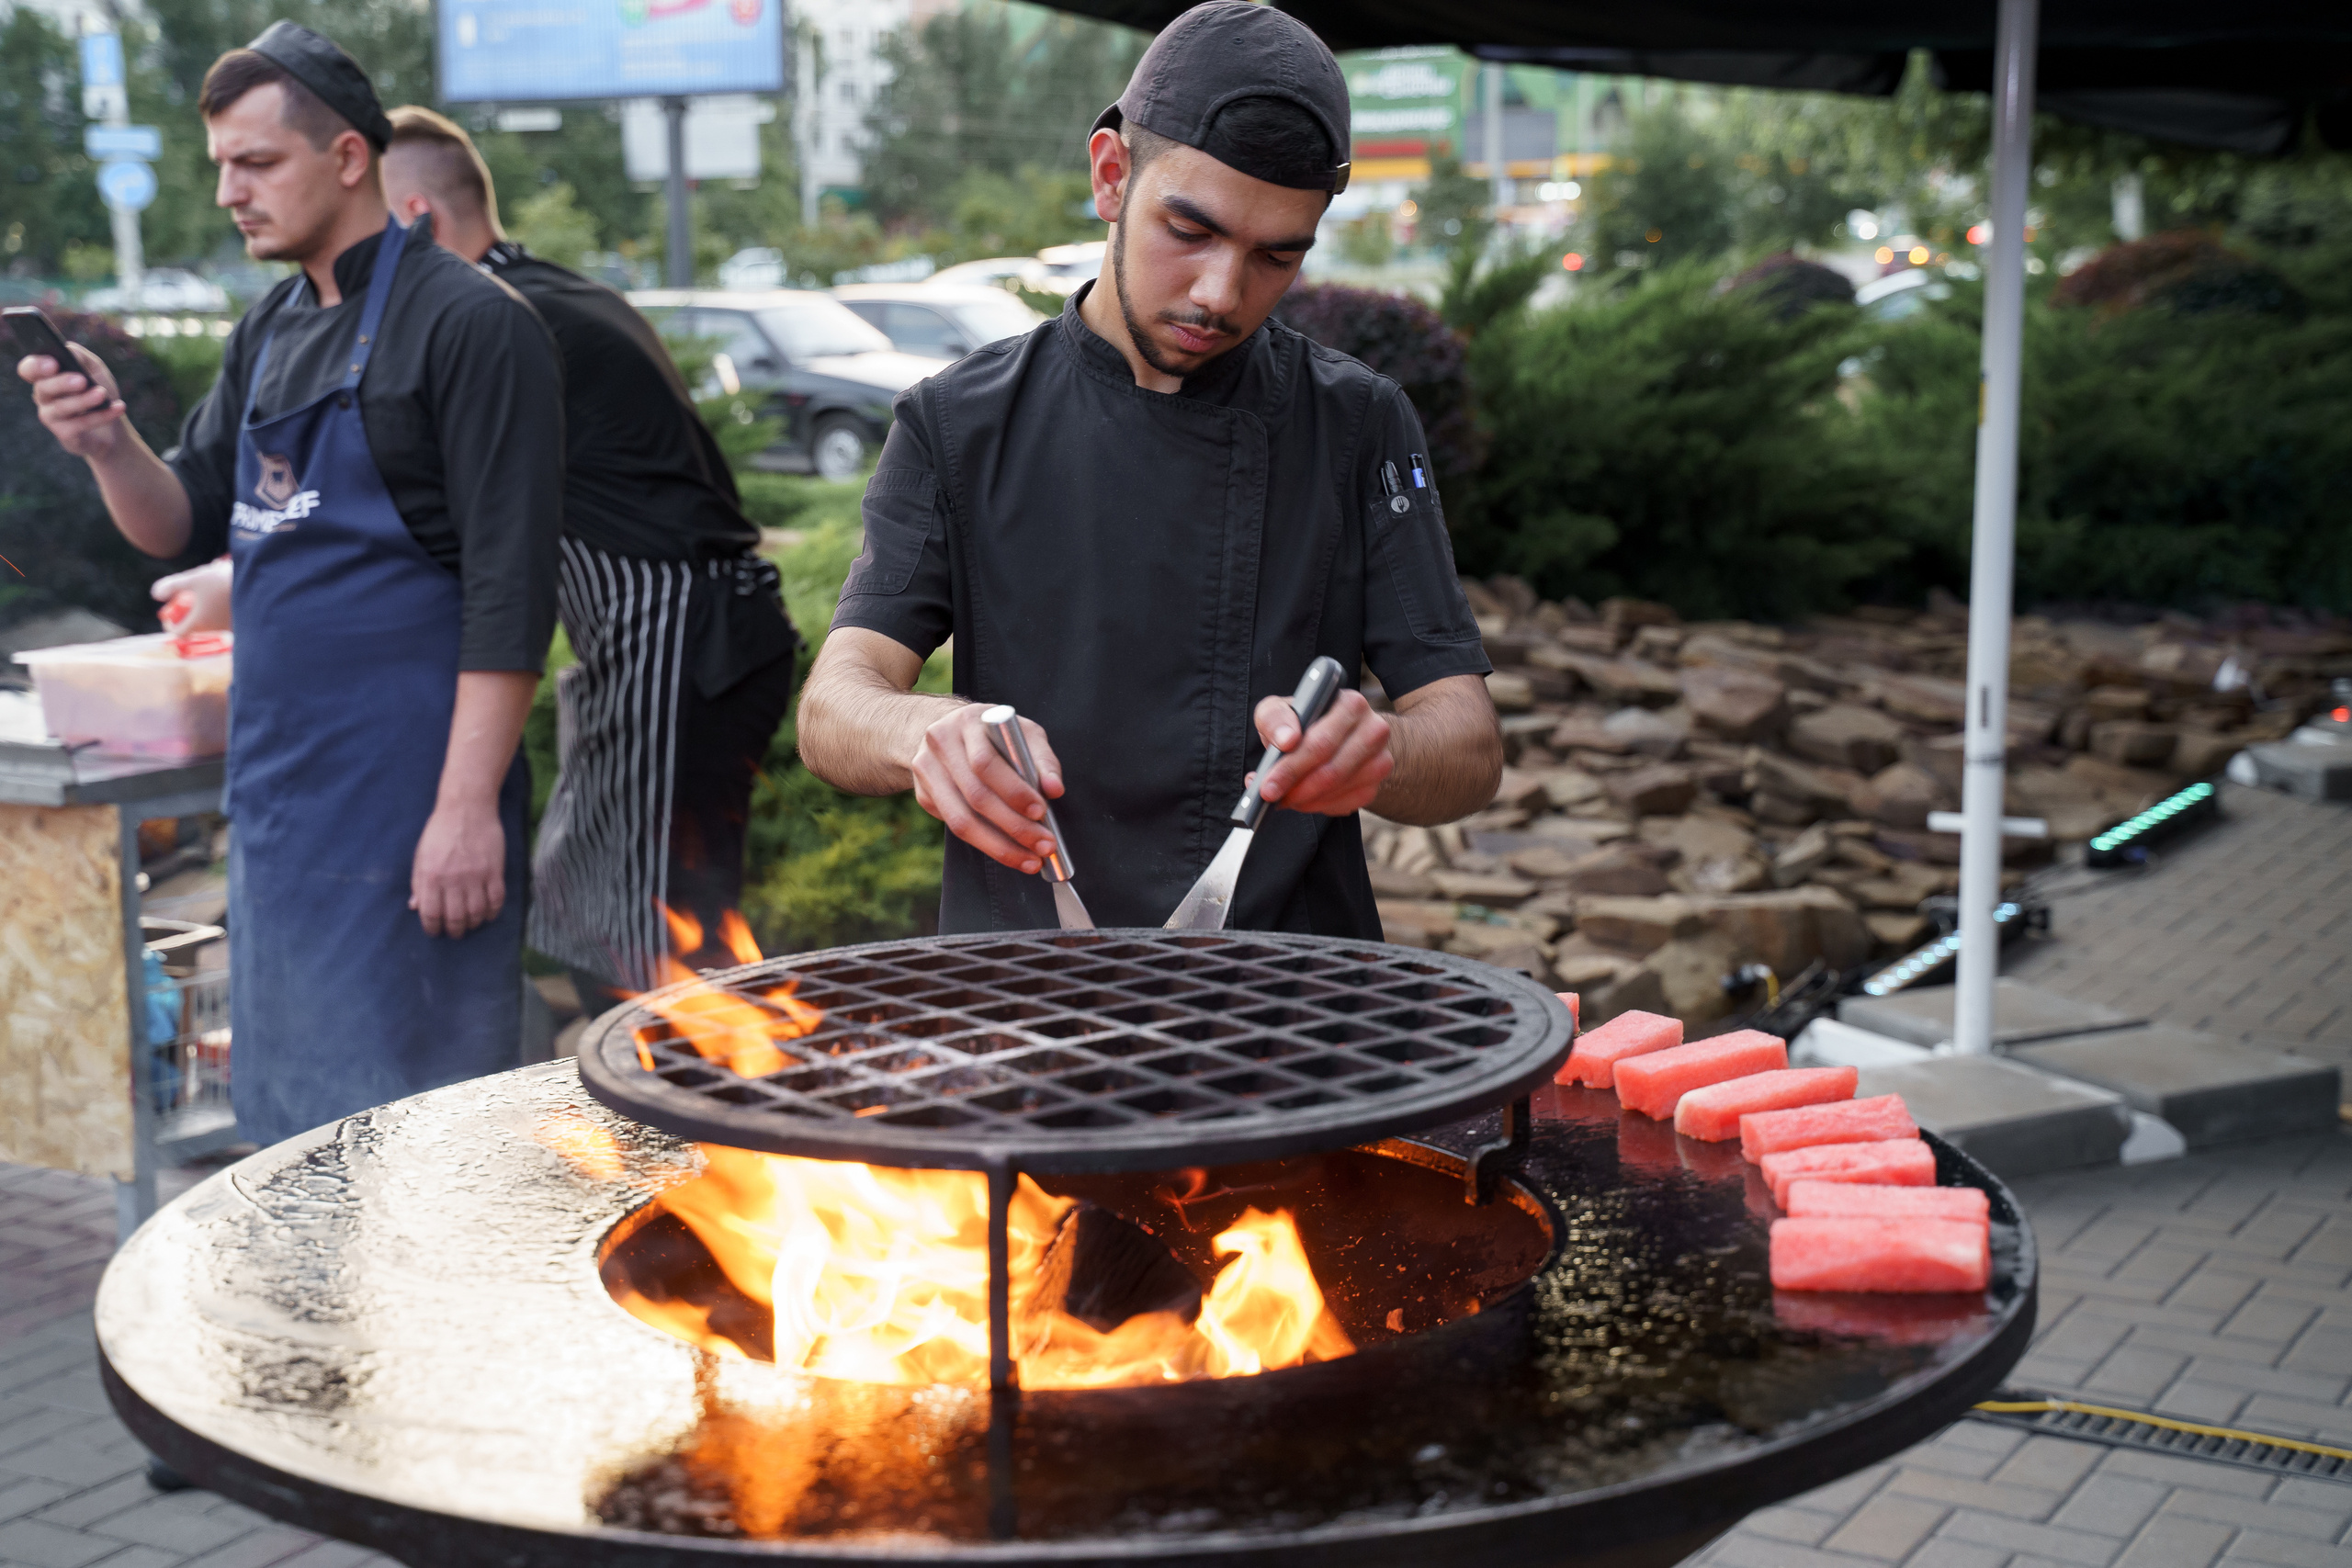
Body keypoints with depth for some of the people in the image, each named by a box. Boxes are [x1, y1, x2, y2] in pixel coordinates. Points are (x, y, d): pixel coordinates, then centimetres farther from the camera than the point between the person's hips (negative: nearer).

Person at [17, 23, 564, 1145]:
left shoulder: (469, 325, -11)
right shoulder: (268, 333, 15)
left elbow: (510, 588, -16)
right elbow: (184, 525, 16)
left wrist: (470, 805, -20)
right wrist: (109, 446, -5)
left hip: (408, 792, -8)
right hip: (276, 782, 8)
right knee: (291, 1118, 15)